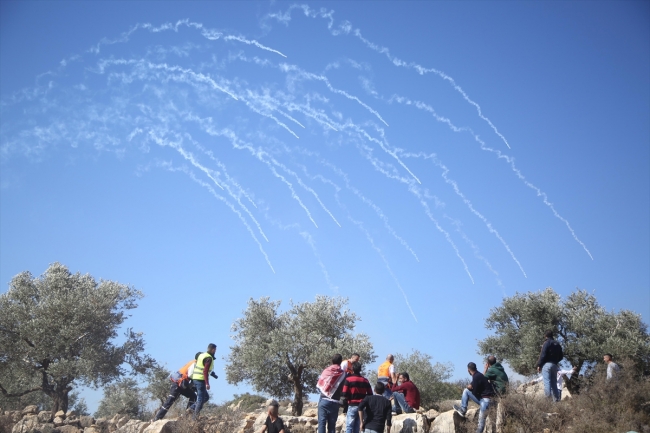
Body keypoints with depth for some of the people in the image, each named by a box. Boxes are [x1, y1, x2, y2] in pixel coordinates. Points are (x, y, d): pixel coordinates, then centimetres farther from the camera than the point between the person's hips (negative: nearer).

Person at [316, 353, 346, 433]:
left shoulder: (325, 371, 6)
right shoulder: (343, 374, 0)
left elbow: (318, 385, 9)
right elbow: (344, 390, -1)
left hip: (323, 400, 1)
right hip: (334, 402, -1)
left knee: (322, 422, 1)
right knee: (332, 425, 4)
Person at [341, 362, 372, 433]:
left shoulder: (348, 379, -7)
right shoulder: (365, 380, 9)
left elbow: (344, 394, -10)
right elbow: (370, 394, 10)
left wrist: (345, 402, 6)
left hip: (352, 405, -5)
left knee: (349, 426, -3)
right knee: (357, 427, 11)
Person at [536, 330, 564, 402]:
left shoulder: (546, 343, -6)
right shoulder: (557, 344, 17)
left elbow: (543, 355, -12)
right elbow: (561, 356, 18)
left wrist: (539, 365, -8)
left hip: (547, 364, -7)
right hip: (555, 365, 7)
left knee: (547, 381, -9)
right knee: (554, 382, 9)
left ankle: (548, 397, -19)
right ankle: (556, 399, 4)